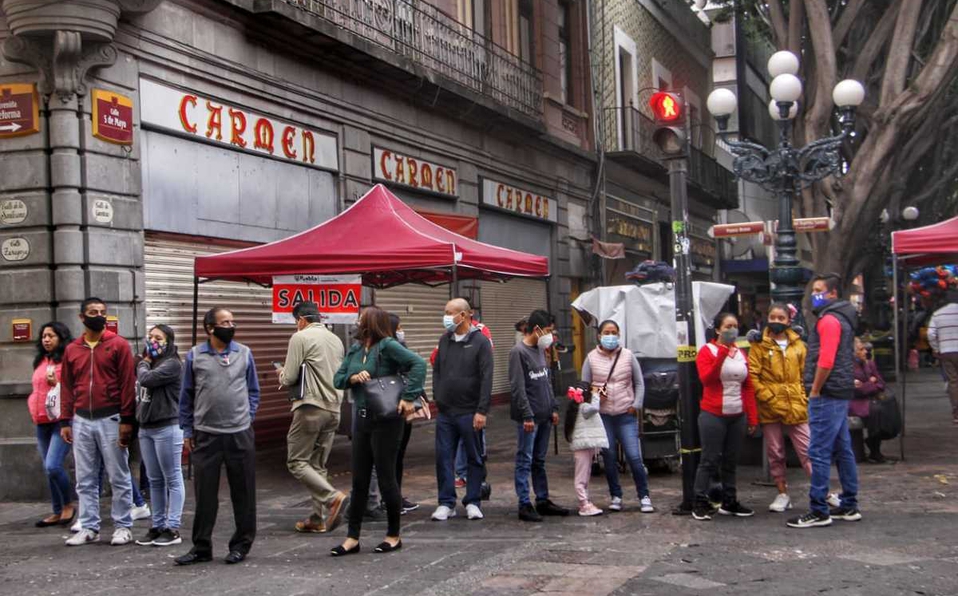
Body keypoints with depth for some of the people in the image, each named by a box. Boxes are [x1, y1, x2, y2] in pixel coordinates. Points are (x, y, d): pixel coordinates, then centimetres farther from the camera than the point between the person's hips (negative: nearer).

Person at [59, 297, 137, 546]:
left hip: (110, 419, -4)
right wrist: (65, 421, 5)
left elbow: (128, 384, -5)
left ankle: (122, 527, 9)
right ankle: (89, 527, 15)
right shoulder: (71, 350, 10)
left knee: (119, 477, 2)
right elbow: (67, 387, 12)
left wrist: (126, 420, -10)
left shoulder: (119, 345, -2)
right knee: (85, 480, 7)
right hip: (81, 421, 4)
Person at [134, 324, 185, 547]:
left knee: (172, 479, -1)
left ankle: (173, 528, 2)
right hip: (145, 428, 8)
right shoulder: (148, 364, 15)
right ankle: (157, 526, 20)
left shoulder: (172, 364, -9)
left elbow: (146, 380, -21)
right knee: (154, 480, 13)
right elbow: (139, 392, 17)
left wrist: (144, 363, -1)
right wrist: (137, 419, 5)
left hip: (167, 428, -8)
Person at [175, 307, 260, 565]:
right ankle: (201, 547, 15)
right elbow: (186, 396, 6)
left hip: (240, 434, 1)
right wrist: (188, 431, 5)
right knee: (204, 493, 4)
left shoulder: (245, 353, 4)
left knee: (243, 492, 7)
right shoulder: (195, 356, 1)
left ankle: (241, 544, 19)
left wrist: (248, 418, 2)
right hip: (206, 435, -1)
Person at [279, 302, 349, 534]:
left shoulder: (300, 338, -7)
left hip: (311, 407, -7)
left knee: (297, 462, -1)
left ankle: (334, 497, -16)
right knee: (318, 464, 13)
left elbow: (289, 378, -9)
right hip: (334, 408, 7)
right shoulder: (336, 339, 14)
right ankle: (319, 518, 11)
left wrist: (282, 374, 14)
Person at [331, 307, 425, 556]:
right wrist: (353, 378, -12)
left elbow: (418, 363, -21)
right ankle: (352, 538, 17)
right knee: (359, 480, 10)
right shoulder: (355, 349, 10)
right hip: (362, 419, 7)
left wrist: (408, 398, -24)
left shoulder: (388, 346, -12)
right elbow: (337, 379, 9)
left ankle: (394, 536, 17)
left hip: (386, 420, -7)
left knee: (386, 477, 2)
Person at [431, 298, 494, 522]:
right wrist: (437, 397, 7)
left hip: (470, 413, -5)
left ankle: (473, 502, 15)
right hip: (445, 412, 5)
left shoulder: (480, 342, -6)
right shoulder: (444, 340, 10)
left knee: (474, 458, 5)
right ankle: (446, 503, 12)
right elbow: (436, 371, 18)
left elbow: (487, 378, -11)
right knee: (444, 457, 4)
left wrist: (482, 410, -16)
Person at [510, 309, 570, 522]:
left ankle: (543, 501, 19)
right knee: (525, 461, -3)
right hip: (529, 417, -8)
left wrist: (554, 408, 15)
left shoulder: (540, 351, 15)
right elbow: (517, 387, -15)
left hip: (544, 416, 8)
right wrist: (527, 415, -17)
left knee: (539, 462, 14)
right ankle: (525, 505, 0)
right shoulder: (518, 352, -10)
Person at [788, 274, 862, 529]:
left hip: (827, 394, -11)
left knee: (819, 452, -8)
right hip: (841, 393, 11)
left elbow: (826, 361, -21)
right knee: (843, 450, 14)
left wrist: (815, 391, -14)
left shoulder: (829, 319, -12)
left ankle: (819, 512, -7)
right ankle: (849, 506, 20)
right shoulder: (842, 318, 20)